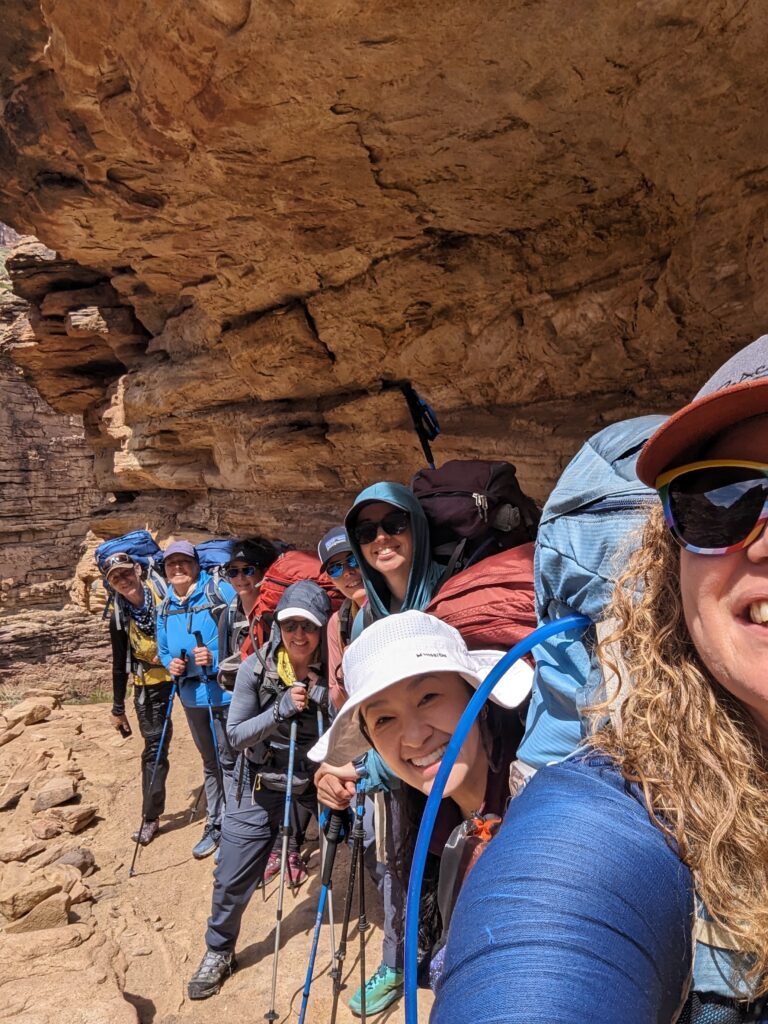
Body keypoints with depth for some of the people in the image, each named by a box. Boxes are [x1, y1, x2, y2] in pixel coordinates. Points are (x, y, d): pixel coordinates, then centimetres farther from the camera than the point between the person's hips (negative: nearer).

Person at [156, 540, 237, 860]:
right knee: (209, 762, 21)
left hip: (224, 690, -6)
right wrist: (171, 663, -4)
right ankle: (215, 825, 36)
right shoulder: (165, 607, 7)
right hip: (191, 695, 6)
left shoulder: (220, 592, -13)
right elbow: (163, 649, 17)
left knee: (228, 761, 1)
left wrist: (216, 658, -25)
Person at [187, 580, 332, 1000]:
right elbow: (236, 735, -14)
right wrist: (280, 710, -29)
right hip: (262, 781, 0)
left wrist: (332, 690, -30)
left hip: (319, 775, 0)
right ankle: (218, 951, 34)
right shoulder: (256, 668, -18)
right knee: (232, 877, 4)